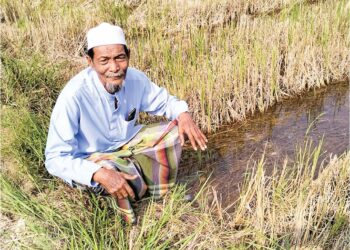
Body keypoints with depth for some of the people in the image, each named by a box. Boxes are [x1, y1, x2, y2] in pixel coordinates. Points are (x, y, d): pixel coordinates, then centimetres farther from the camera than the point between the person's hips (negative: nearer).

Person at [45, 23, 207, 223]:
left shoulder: (136, 78, -17)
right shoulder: (74, 95, -32)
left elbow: (164, 101, 4)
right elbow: (55, 158, -30)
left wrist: (183, 114, -19)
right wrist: (99, 174, -44)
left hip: (127, 143, 6)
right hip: (91, 159, -5)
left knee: (175, 131, -11)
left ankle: (161, 196, 6)